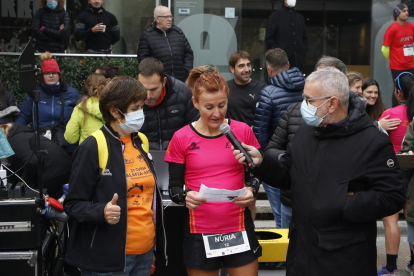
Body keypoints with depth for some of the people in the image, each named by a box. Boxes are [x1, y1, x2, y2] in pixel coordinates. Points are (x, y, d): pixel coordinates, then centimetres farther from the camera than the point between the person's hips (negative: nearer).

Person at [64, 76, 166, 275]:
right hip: (107, 258, -7)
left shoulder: (142, 142, 10)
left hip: (145, 251, 7)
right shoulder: (92, 147, -13)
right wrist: (102, 212, -29)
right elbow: (73, 204, -11)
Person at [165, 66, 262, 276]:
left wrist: (251, 191, -13)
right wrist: (185, 196, -20)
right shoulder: (181, 138, -2)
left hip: (239, 229, 1)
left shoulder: (243, 131, 0)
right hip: (199, 233, 0)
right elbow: (174, 187, 1)